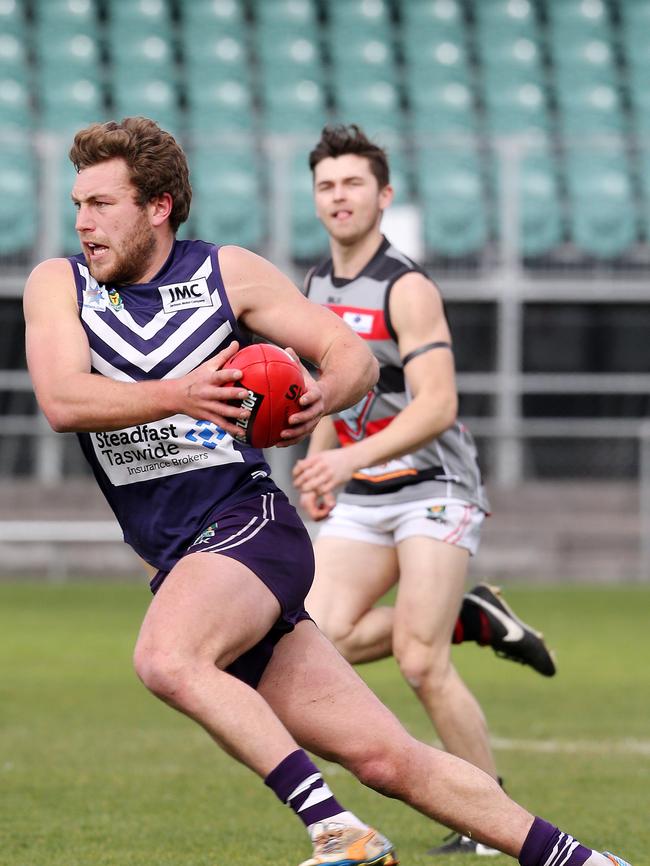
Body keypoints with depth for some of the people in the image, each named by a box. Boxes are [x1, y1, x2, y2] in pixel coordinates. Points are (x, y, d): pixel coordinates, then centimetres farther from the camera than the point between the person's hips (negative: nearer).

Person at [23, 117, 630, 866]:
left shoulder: (229, 274, 3)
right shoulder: (57, 285, 7)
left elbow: (353, 354, 5)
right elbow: (62, 400, -10)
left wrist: (325, 396, -19)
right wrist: (179, 395, -26)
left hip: (249, 524, -3)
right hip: (177, 564, 3)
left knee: (165, 660, -35)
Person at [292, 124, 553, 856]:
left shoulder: (406, 290, -15)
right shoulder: (317, 287, 9)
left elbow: (436, 405, -25)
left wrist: (350, 459, -37)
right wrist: (317, 465, 13)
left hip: (432, 488, -7)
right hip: (360, 499, 7)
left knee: (419, 662, -15)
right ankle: (473, 620, 12)